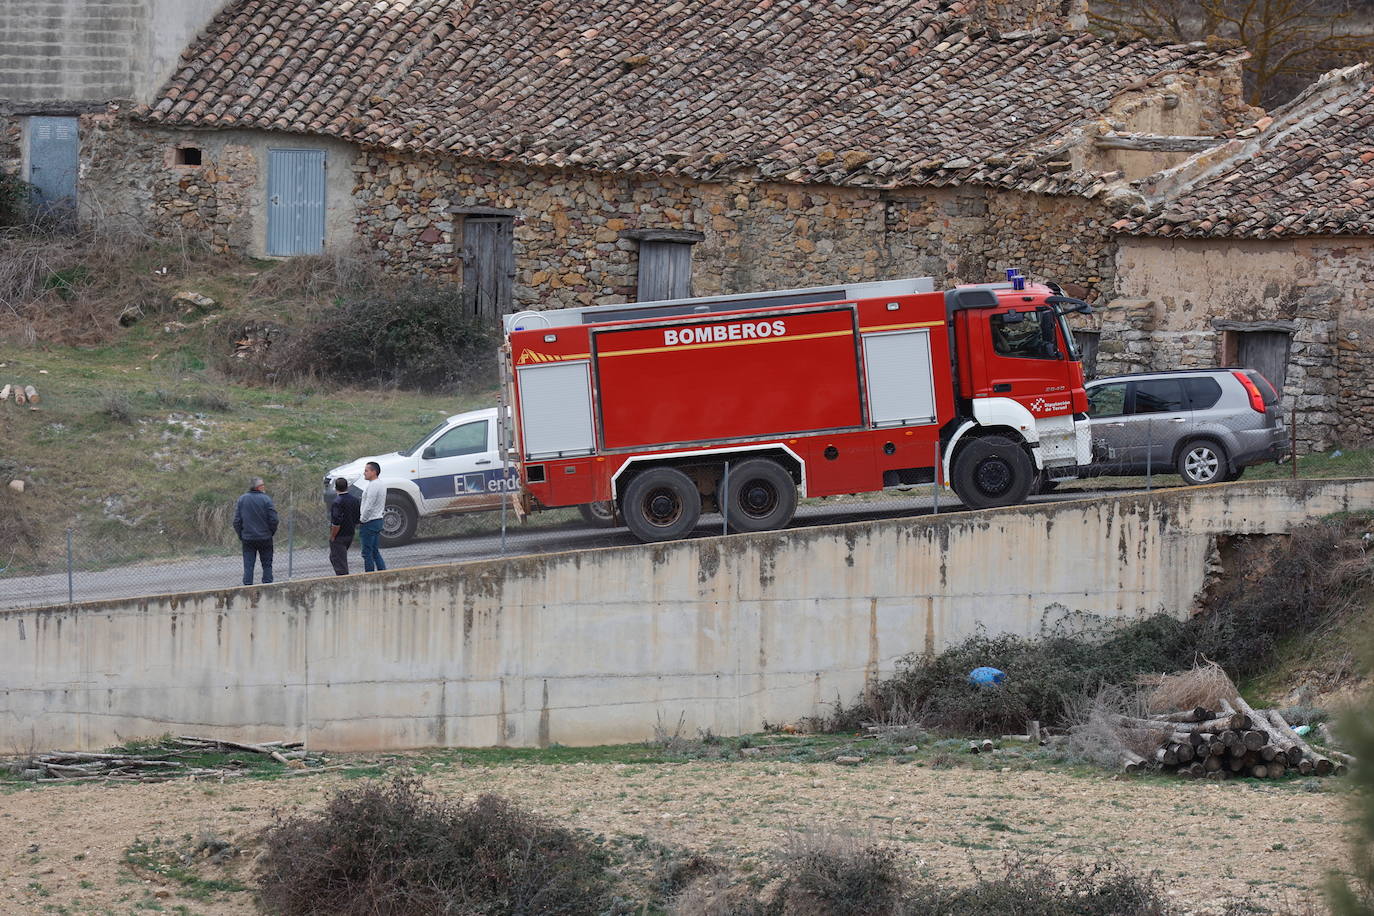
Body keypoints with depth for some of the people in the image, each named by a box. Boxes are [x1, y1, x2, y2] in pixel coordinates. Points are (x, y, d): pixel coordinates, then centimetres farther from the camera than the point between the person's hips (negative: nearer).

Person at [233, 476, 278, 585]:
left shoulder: (242, 499, 0)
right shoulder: (266, 499, -9)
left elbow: (237, 521, 0)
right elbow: (273, 520, -11)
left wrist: (241, 535, 9)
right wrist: (271, 533, 6)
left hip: (247, 539, 2)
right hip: (265, 538, -2)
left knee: (248, 566, 4)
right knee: (267, 565, 8)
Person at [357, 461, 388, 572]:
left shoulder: (373, 486, -18)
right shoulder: (382, 485, 13)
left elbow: (369, 506, -23)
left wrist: (361, 520, -11)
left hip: (369, 522, -10)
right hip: (378, 520, 10)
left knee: (367, 552, -3)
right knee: (375, 551, 15)